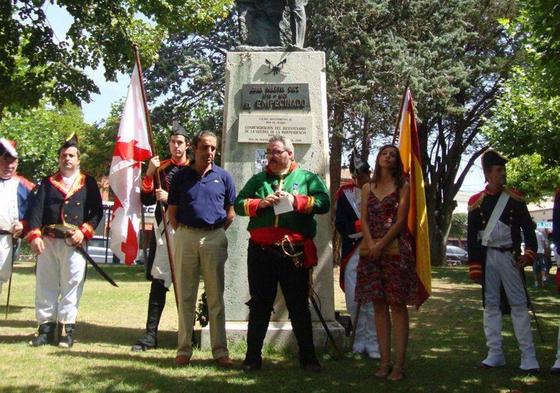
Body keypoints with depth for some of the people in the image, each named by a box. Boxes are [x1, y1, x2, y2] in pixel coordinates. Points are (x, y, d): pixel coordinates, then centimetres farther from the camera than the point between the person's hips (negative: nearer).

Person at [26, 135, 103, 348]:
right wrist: (34, 235, -11)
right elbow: (36, 209, 3)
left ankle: (67, 330, 5)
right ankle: (46, 328, 12)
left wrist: (84, 231, -11)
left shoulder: (88, 183, 9)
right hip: (48, 242, 2)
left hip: (74, 243, -2)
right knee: (45, 285, 4)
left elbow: (97, 211, 4)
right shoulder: (48, 182, 13)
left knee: (71, 285, -2)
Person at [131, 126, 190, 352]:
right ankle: (150, 334, 3)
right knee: (158, 282, 0)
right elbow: (146, 200, 6)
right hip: (163, 229, 3)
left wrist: (170, 198, -14)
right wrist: (150, 173, -5)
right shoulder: (161, 168, 11)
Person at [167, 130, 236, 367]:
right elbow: (172, 213, 9)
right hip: (185, 237, 1)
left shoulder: (223, 177, 6)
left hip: (214, 238, 0)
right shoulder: (181, 176, 7)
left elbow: (231, 213, 9)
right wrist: (182, 233, 0)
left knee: (216, 296, 3)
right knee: (185, 296, 5)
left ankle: (220, 350, 9)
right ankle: (184, 349, 13)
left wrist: (217, 231, 2)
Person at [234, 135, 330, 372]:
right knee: (259, 306, 10)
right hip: (261, 252, 2)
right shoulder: (258, 180, 15)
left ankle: (308, 357, 16)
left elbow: (324, 203, -7)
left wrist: (296, 201, -16)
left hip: (295, 254, -2)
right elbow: (239, 204, 7)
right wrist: (260, 203, -9)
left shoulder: (307, 178, 7)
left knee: (299, 306, 6)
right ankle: (253, 357, 19)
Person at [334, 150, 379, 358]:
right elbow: (340, 224, 1)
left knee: (372, 301, -5)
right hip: (352, 253, 2)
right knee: (353, 300, 3)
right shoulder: (345, 193, 7)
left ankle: (373, 343, 5)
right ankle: (359, 342, 16)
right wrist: (364, 225, -12)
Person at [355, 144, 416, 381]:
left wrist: (381, 245, -14)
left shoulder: (402, 187, 4)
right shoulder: (367, 188, 15)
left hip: (395, 249, -4)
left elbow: (400, 220, -5)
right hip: (371, 250, 4)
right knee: (379, 305, 4)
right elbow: (364, 219, 7)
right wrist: (371, 244, -10)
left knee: (397, 305, -4)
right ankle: (384, 361, 10)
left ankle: (398, 364, -3)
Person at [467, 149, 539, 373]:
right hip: (487, 258, 1)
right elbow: (472, 236, 4)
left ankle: (528, 357, 0)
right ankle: (495, 354, 13)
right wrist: (474, 266, -1)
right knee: (491, 305, 6)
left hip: (509, 256, -1)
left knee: (519, 304, -1)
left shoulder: (515, 198, 3)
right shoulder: (476, 201, 4)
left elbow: (527, 228, 1)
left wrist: (530, 252, -15)